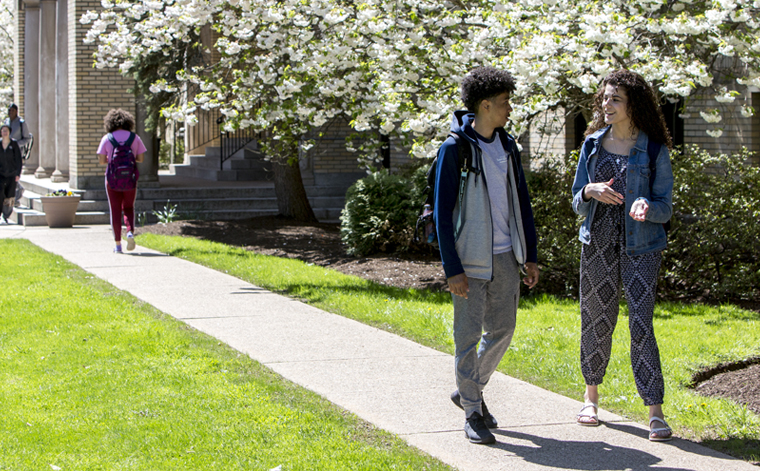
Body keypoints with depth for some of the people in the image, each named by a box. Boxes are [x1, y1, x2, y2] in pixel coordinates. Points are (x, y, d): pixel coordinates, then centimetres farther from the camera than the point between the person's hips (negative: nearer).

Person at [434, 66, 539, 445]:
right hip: (470, 260, -6)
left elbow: (521, 203, 15)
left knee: (502, 329, 10)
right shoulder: (454, 148, -10)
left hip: (505, 257, 6)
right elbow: (442, 212, -11)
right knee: (469, 335, 0)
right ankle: (473, 413, 9)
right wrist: (452, 269, -15)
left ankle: (469, 391, 29)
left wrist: (530, 255, 12)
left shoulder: (507, 145, 9)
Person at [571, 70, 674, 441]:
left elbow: (665, 207, -2)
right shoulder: (593, 144, 7)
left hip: (639, 248, -4)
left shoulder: (654, 150, -3)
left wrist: (645, 206, -25)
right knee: (596, 322, 11)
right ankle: (591, 396, 30)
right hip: (598, 245, 4)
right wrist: (591, 191, -13)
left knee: (641, 326, -11)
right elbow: (577, 201, 10)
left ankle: (655, 413, -9)